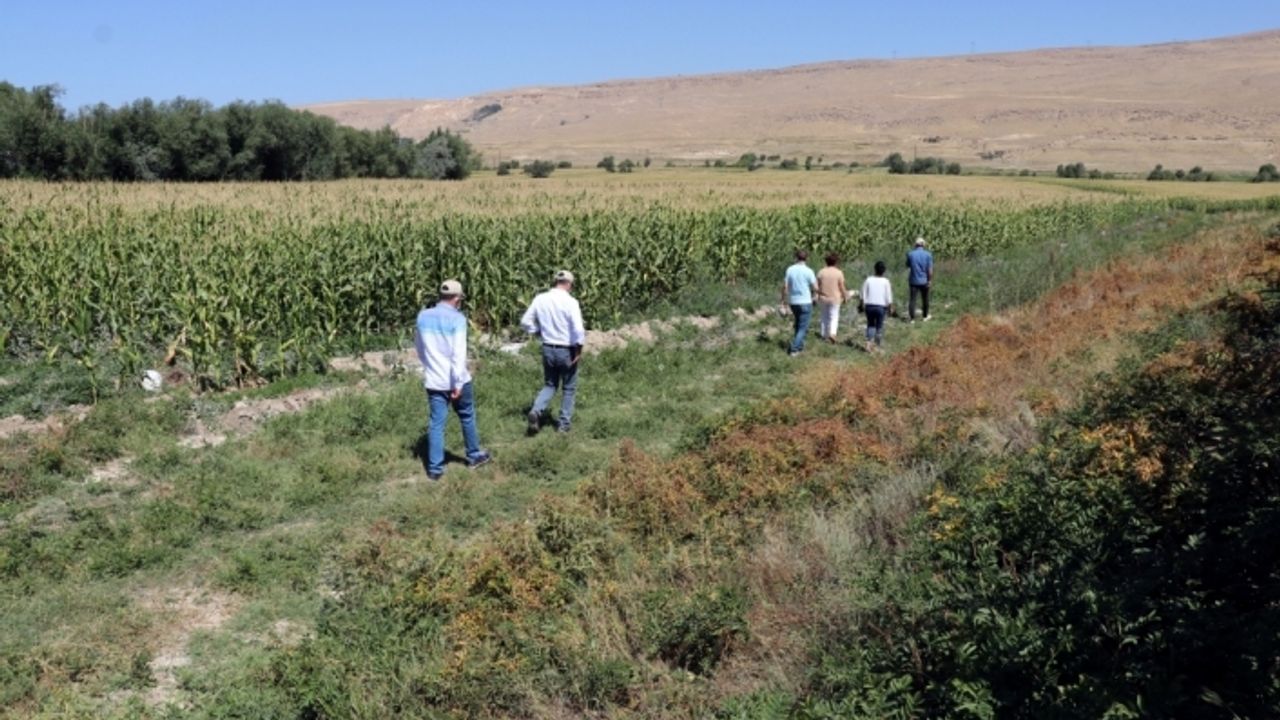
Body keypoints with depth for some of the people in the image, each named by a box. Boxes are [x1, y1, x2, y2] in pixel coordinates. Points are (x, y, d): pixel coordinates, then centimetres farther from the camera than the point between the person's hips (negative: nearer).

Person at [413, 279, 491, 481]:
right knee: (467, 417, 16)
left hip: (433, 380, 4)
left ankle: (435, 468, 6)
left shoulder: (423, 316, 4)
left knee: (436, 423, 6)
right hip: (455, 380, -4)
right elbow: (459, 353, -19)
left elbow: (419, 348, 15)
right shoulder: (457, 318, -13)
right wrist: (458, 382, -19)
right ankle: (474, 456, 31)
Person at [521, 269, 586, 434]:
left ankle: (536, 411, -4)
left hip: (548, 349, 4)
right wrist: (579, 349, -12)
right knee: (568, 388, 14)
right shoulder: (570, 302, -17)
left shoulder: (540, 299, -3)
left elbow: (525, 322, 4)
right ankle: (564, 423, 19)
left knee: (549, 385, 19)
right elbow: (578, 329, -25)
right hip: (567, 351, -4)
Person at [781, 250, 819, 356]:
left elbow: (785, 287, 0)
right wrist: (815, 281, 12)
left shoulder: (790, 270, -2)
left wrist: (784, 299, 14)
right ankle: (794, 349, -5)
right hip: (806, 302, -4)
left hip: (793, 302, 4)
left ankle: (800, 346, 28)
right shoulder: (808, 271, -12)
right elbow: (815, 289, -10)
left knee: (798, 324, 24)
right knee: (803, 327, 3)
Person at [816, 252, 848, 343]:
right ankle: (832, 333, -16)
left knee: (823, 317, 13)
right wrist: (844, 297, 9)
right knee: (834, 317, 4)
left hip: (823, 298, 2)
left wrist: (819, 295, 14)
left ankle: (824, 335, 19)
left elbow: (818, 287, 1)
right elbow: (842, 288, -5)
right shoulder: (839, 273, -8)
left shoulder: (821, 272, -1)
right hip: (834, 299, -2)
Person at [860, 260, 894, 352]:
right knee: (879, 326, 10)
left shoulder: (869, 279, -4)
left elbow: (864, 294, 1)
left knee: (870, 325, 15)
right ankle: (877, 346, 16)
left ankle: (868, 344, 0)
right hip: (881, 306, -2)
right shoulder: (885, 281, -8)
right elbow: (888, 296, -6)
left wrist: (863, 304, 14)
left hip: (869, 306, 2)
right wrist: (890, 307, 4)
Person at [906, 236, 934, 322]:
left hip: (914, 281, 0)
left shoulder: (910, 254, -4)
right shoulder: (928, 254, -6)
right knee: (925, 299, 15)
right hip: (924, 281, 0)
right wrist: (930, 280, -3)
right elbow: (930, 269, -8)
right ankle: (925, 316, 26)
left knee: (912, 299, 1)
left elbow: (908, 268, 3)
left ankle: (912, 318, -4)